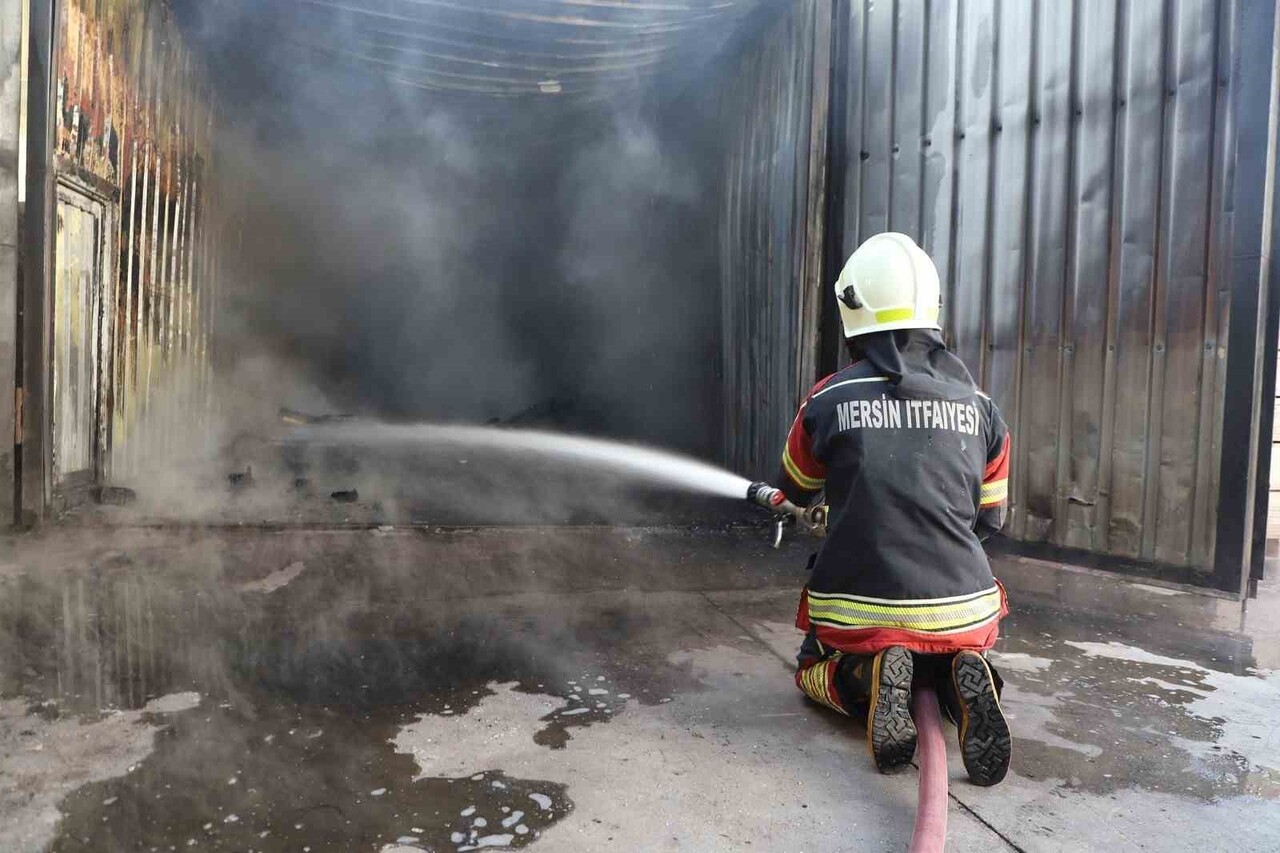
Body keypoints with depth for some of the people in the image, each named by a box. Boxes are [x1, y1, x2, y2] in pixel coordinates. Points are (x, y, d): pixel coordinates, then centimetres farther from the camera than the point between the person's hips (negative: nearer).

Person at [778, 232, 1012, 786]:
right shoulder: (979, 406, -1)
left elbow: (798, 492, 11)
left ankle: (867, 680, -7)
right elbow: (989, 519, 11)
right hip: (961, 608, 2)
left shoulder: (828, 400, -9)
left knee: (815, 671, 28)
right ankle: (961, 679, -2)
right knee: (958, 657, 35)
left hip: (857, 609, -2)